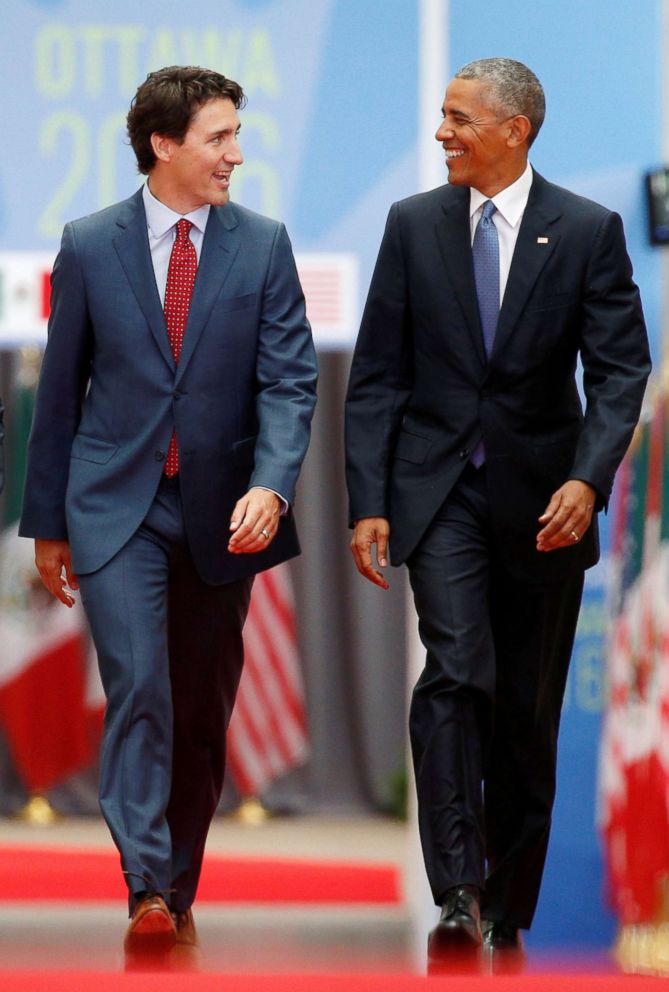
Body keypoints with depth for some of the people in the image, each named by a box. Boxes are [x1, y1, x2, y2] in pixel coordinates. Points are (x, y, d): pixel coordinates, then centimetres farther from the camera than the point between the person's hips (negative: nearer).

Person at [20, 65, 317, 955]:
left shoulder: (263, 246, 2)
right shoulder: (90, 247, 1)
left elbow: (289, 381, -4)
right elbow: (61, 389, 7)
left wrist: (271, 485, -21)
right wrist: (47, 522, 8)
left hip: (220, 512, 2)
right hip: (115, 506, -2)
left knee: (203, 711, 9)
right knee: (139, 688, -17)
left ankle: (180, 891, 21)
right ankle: (146, 890, -21)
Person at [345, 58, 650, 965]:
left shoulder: (588, 232, -1)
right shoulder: (414, 225, 4)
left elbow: (620, 371, -6)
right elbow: (377, 376, 4)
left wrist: (587, 478, -21)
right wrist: (368, 504, -3)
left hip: (542, 502, 0)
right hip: (439, 490, 0)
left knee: (527, 711, 6)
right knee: (455, 673, -19)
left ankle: (508, 913, 16)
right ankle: (456, 896, -24)